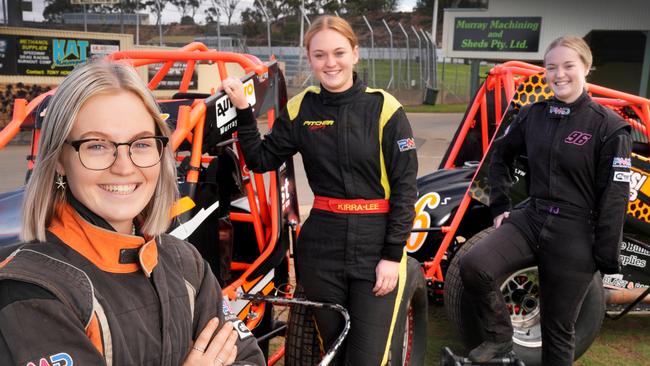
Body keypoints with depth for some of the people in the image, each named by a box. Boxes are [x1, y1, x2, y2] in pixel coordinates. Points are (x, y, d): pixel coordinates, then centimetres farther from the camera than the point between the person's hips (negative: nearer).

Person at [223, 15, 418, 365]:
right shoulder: (300, 108, 3)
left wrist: (393, 255, -11)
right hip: (320, 247, 3)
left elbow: (405, 186, -6)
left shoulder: (384, 107, -7)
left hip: (375, 245, -3)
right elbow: (261, 160, 8)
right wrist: (243, 110, -3)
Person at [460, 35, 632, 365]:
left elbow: (615, 198, -9)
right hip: (531, 219, 4)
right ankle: (499, 336, 5)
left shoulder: (609, 127, -10)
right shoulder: (532, 115, 4)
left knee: (558, 329, 9)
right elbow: (500, 154, 20)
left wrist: (607, 260, -8)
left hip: (575, 236, -3)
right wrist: (499, 206, 12)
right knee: (472, 266, -22)